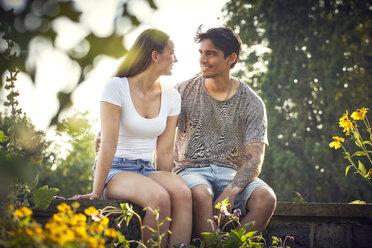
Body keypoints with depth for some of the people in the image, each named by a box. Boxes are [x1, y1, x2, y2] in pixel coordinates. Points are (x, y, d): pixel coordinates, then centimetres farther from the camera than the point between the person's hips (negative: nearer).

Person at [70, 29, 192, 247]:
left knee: (182, 192, -30)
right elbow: (109, 144, -14)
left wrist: (165, 182, 4)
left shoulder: (171, 96, 9)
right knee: (159, 198, -36)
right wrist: (97, 192, -15)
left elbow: (164, 151, 10)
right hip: (116, 170, -5)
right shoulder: (117, 87, -8)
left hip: (148, 171, 5)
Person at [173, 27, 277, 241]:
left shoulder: (252, 104, 0)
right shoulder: (184, 92, 3)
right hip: (191, 169, -1)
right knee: (200, 194, -36)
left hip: (232, 172, 1)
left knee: (266, 198, -29)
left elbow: (254, 159, -7)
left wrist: (230, 192, -25)